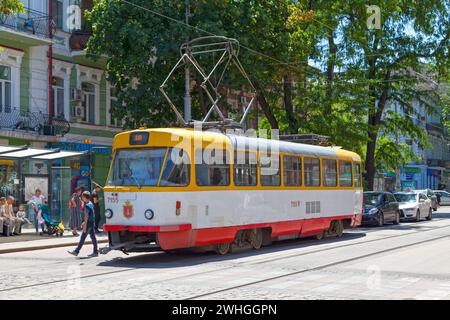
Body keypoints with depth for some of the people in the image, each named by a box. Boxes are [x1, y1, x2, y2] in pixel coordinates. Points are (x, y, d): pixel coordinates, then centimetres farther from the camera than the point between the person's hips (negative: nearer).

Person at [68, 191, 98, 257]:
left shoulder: (87, 205, -16)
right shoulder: (91, 204, 13)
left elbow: (86, 216, -20)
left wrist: (85, 225, -21)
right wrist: (84, 222, 28)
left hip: (88, 224, -9)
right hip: (92, 223, 9)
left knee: (82, 238, -4)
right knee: (93, 237, 8)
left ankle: (76, 251, 1)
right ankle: (95, 252, 8)